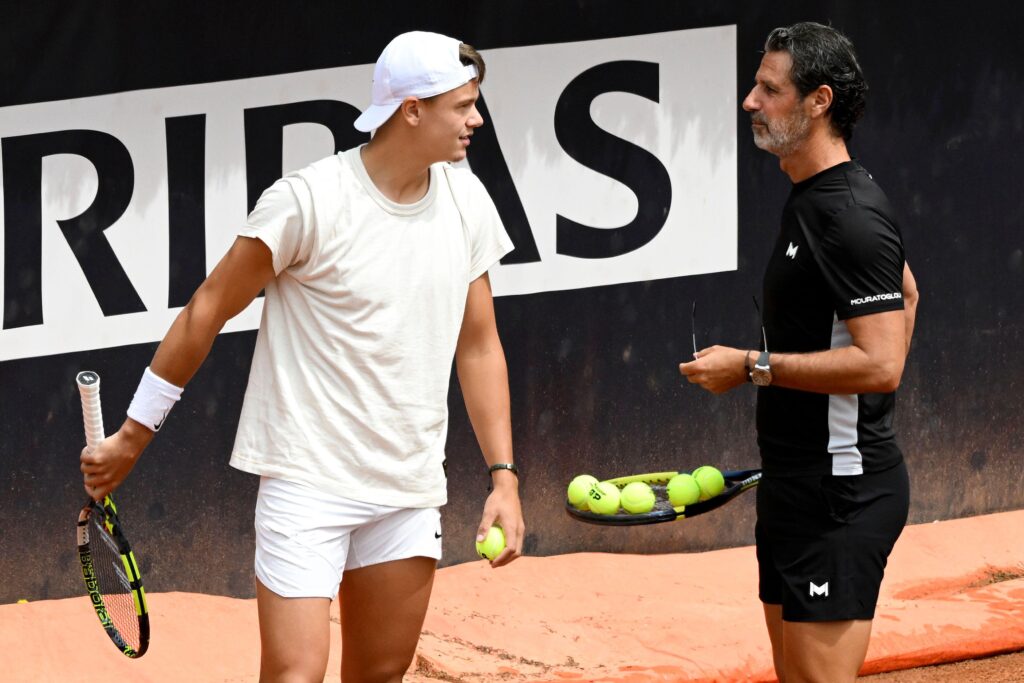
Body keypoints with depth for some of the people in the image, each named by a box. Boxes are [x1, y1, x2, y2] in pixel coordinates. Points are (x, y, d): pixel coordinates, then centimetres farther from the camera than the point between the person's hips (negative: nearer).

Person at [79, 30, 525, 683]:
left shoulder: (467, 202, 3)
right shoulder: (307, 201, -14)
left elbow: (479, 346, 12)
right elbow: (207, 312, -5)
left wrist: (504, 476, 5)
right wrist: (131, 438, -1)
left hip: (409, 493, 6)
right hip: (309, 480, -6)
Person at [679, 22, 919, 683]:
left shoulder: (851, 216, -19)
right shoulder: (812, 198, 13)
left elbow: (881, 365, -26)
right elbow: (906, 291, 29)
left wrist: (752, 367, -20)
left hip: (841, 495, -11)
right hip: (798, 481, 11)